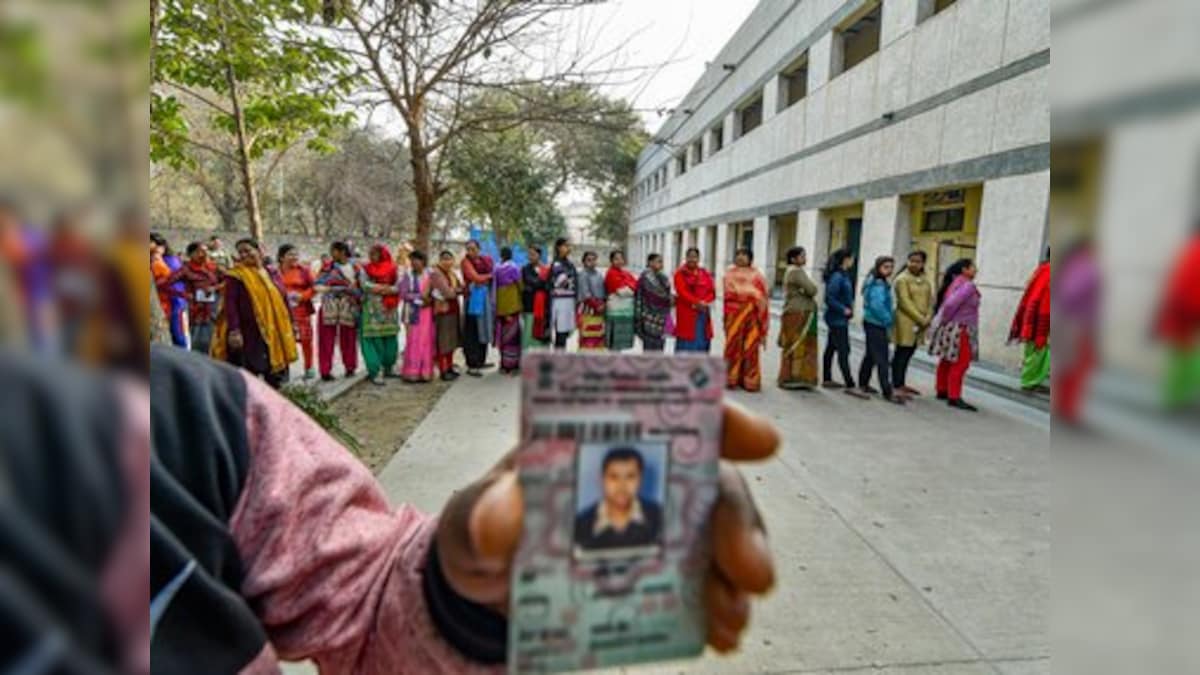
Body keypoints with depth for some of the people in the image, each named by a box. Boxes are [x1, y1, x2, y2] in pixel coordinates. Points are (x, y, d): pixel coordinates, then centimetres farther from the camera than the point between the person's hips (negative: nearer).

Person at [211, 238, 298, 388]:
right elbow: (230, 304, -13)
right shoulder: (235, 275, -4)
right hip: (248, 335, -5)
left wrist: (290, 324, 16)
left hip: (275, 333, 6)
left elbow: (282, 300, 18)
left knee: (276, 376, 12)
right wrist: (234, 330, -22)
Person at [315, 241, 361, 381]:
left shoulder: (354, 268, 5)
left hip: (348, 308, 0)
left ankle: (350, 367, 19)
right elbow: (318, 286, 1)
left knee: (348, 338, 5)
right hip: (329, 307, 0)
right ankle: (326, 370, 3)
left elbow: (361, 287, 7)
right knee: (327, 339, -2)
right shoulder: (327, 267, 5)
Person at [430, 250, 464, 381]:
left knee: (451, 340, 13)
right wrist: (457, 290, -2)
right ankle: (443, 371, 3)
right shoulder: (436, 273, -12)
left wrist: (453, 290, -11)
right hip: (442, 310, -8)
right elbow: (448, 293, -19)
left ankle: (449, 367, 24)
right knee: (443, 342, -3)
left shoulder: (452, 273, 14)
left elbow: (461, 288, 8)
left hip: (453, 310, 8)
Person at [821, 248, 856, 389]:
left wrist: (849, 308, 1)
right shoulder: (837, 276, -19)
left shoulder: (843, 275, 10)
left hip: (838, 319, 10)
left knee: (831, 348, 15)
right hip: (838, 319, -10)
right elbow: (829, 298, -23)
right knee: (843, 351, -7)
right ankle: (850, 385, -3)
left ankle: (827, 379, 25)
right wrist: (844, 310, -17)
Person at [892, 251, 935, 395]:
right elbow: (905, 303, -14)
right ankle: (896, 385, 3)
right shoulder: (902, 279, -8)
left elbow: (930, 300, 12)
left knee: (909, 354, 12)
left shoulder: (925, 279, 13)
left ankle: (901, 383, 21)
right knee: (902, 354, -3)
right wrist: (921, 319, -14)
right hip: (906, 321, -7)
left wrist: (928, 317, -4)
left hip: (921, 323, 7)